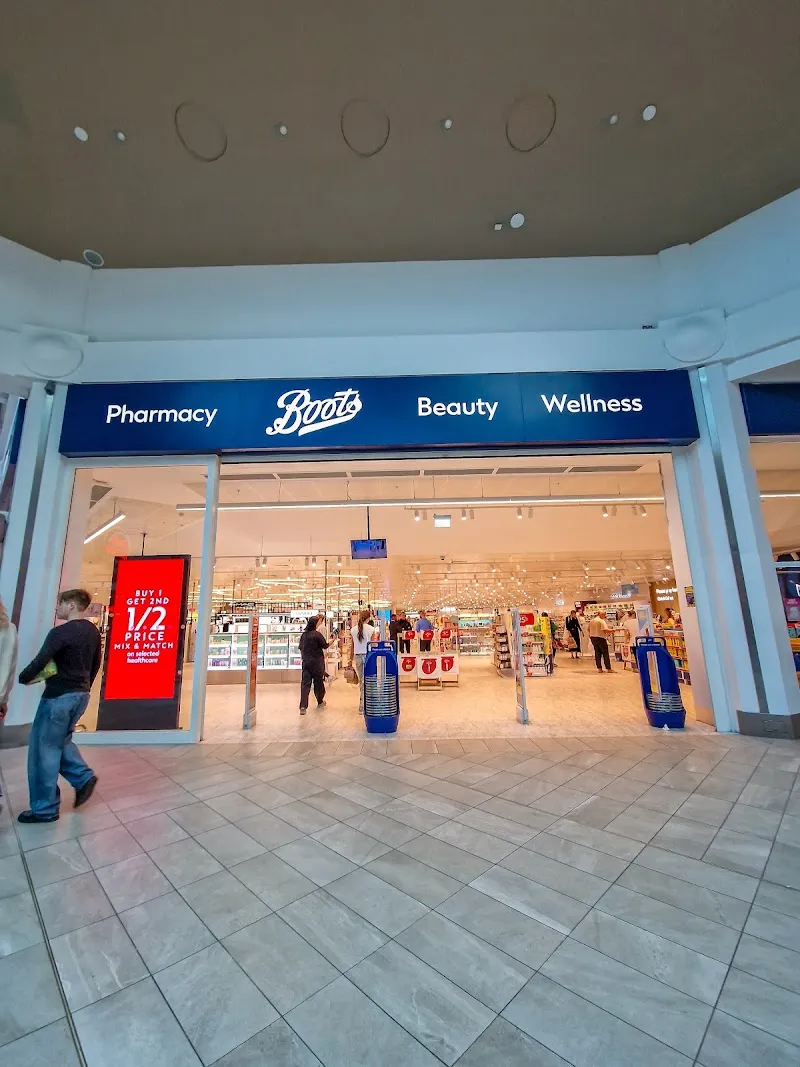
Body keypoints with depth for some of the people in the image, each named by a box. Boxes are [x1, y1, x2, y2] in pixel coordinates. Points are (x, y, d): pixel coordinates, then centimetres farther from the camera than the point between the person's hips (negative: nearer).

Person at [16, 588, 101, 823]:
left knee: (43, 749, 6)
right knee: (60, 741, 25)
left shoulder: (60, 632, -19)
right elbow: (95, 665, 13)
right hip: (80, 694, 8)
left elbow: (40, 662, -21)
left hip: (58, 696, -8)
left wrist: (23, 678, 0)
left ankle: (45, 809, 16)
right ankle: (84, 777, 16)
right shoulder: (93, 631, 5)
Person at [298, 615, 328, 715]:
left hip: (306, 662, 4)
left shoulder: (303, 634, 3)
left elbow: (301, 648, 12)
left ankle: (303, 706, -9)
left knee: (305, 683, 1)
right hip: (317, 662, -4)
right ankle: (320, 702, 30)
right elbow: (325, 646, -7)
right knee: (318, 681, 13)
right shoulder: (317, 634, -14)